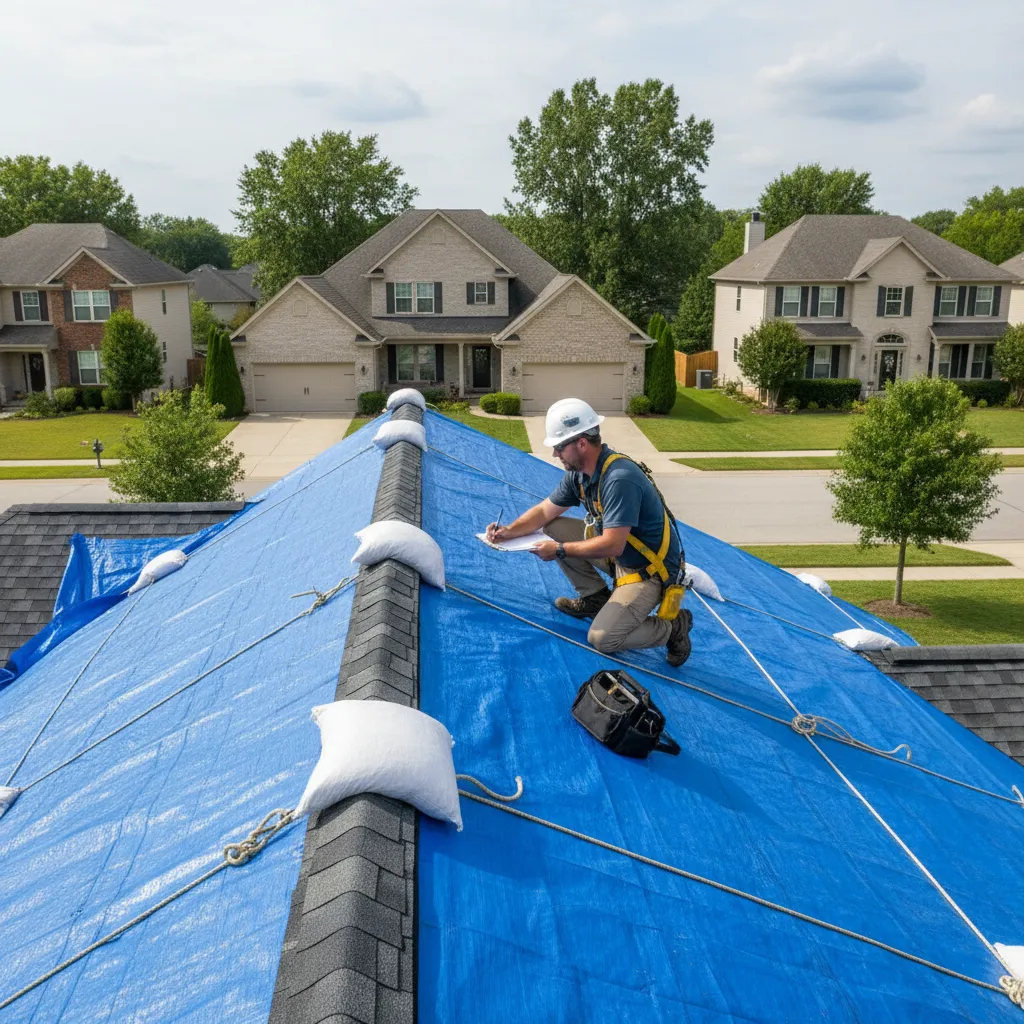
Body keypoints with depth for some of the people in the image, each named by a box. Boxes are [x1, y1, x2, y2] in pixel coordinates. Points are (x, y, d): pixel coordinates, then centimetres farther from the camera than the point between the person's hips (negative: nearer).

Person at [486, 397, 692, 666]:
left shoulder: (619, 479, -30)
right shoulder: (578, 473, -2)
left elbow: (612, 545, -31)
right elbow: (545, 511, 8)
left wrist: (560, 550, -22)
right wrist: (509, 531, -8)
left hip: (649, 570, -9)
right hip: (619, 553, 9)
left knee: (602, 640, -21)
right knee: (554, 528, 2)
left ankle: (673, 626, 3)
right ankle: (595, 597, 14)